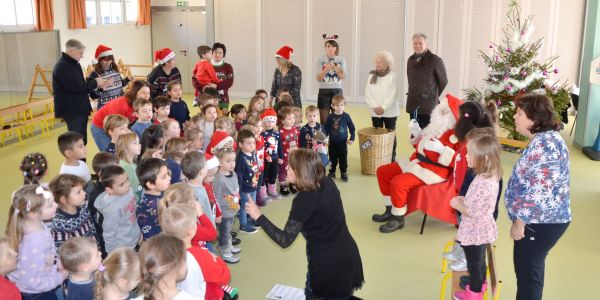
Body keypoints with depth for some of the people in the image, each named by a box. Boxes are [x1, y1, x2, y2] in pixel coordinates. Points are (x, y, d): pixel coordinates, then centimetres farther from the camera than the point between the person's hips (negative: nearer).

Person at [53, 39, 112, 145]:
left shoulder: (74, 64, 14)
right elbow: (75, 87, -24)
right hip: (72, 111, -9)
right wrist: (95, 82, -13)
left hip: (80, 109, 9)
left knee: (82, 140, 13)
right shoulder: (62, 67, -17)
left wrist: (98, 84, 2)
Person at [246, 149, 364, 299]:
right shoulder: (328, 183, -1)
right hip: (348, 256, 7)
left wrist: (258, 216, -15)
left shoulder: (304, 200, -20)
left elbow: (285, 240, -18)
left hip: (327, 264, -7)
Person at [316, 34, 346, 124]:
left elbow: (343, 76, -6)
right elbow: (318, 78, -6)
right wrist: (326, 69, -22)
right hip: (324, 91, -1)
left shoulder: (341, 60, 3)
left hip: (337, 91, 1)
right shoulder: (321, 60, 1)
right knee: (324, 120, 0)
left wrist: (335, 67, -21)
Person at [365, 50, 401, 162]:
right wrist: (375, 107, -11)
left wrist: (383, 108, -18)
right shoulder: (371, 76, 8)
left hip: (390, 112, -4)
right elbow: (368, 94, 1)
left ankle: (392, 159, 10)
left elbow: (393, 95, -12)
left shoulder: (393, 76, -5)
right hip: (375, 112, 4)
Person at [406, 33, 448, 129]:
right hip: (413, 106, 6)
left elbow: (443, 82, 0)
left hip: (428, 107, -6)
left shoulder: (435, 60, -8)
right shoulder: (411, 60, 11)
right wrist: (416, 94, 14)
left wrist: (432, 96, 7)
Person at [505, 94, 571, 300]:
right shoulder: (547, 138, 10)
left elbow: (538, 192, -27)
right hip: (545, 219, 10)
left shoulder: (543, 145, -23)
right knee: (531, 268, 21)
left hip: (540, 222, -10)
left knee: (526, 270, 3)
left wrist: (519, 223, -19)